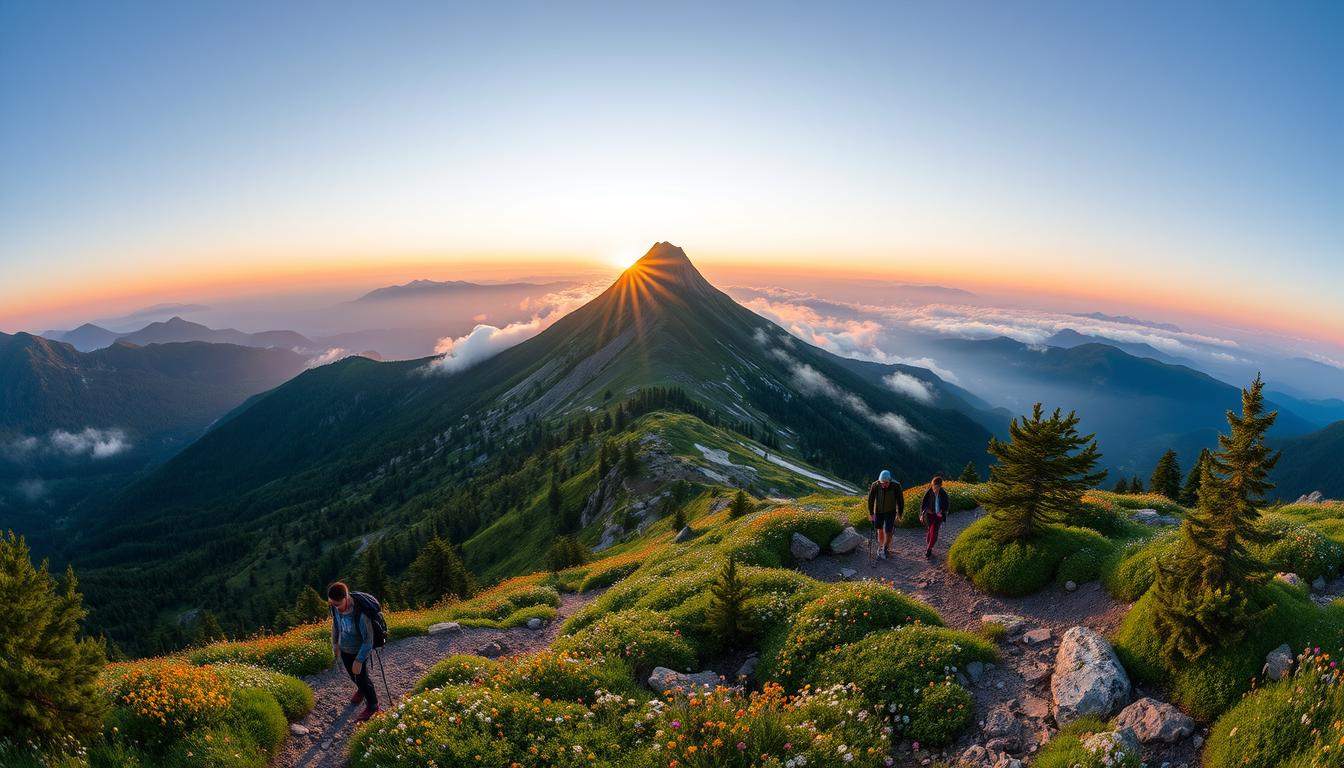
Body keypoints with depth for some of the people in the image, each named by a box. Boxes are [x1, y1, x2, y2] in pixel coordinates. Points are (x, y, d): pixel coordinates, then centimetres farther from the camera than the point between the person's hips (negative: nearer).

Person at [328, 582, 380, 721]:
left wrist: (359, 660, -25)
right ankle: (361, 690, 58)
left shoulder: (360, 613, -38)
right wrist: (335, 643, 13)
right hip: (344, 649, 6)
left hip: (359, 651, -6)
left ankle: (372, 705, 32)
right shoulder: (335, 607, -20)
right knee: (351, 674, 27)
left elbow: (368, 639, -29)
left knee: (361, 677, 8)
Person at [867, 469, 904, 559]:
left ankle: (885, 550, 11)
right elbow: (871, 500, -8)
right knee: (880, 530, 10)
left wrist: (900, 513, -2)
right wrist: (871, 513, -4)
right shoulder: (875, 486, -21)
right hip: (879, 511, 2)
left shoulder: (896, 486, -23)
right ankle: (882, 547, 28)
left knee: (888, 532, -5)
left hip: (890, 512, -2)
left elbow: (900, 500, -9)